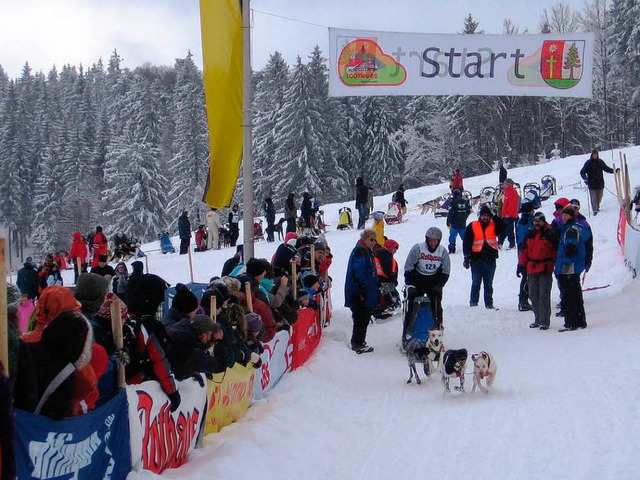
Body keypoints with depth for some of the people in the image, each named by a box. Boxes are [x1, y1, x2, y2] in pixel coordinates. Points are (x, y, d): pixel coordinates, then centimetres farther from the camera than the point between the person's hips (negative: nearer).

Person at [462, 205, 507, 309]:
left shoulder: (494, 225, 9)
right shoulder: (472, 226, 2)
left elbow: (502, 228, -13)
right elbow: (466, 243, 1)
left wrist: (494, 216, -13)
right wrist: (467, 258, -5)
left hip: (490, 259, 2)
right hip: (477, 259, -2)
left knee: (489, 284, 8)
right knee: (476, 283, 2)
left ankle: (489, 303, 12)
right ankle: (473, 303, 9)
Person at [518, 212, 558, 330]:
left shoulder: (550, 234, -3)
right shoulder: (530, 234, 11)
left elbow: (557, 251, -1)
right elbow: (524, 250, 15)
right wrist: (521, 265, 11)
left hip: (546, 269, -6)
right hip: (532, 268, 6)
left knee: (544, 295, -7)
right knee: (533, 295, 10)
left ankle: (545, 321, -2)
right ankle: (538, 319, 20)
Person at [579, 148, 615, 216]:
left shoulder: (600, 162, 6)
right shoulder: (588, 163, -4)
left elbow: (606, 168, 19)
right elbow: (582, 172, -2)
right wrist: (585, 178, -18)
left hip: (600, 183, 4)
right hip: (592, 184, -3)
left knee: (599, 197, 10)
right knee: (593, 197, -7)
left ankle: (597, 207, 31)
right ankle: (595, 210, -3)